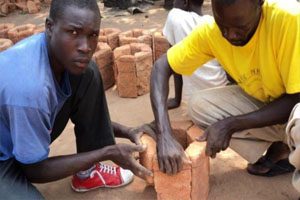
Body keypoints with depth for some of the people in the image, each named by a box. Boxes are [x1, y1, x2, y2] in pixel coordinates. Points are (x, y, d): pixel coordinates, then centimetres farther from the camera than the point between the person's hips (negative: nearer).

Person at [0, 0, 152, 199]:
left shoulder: (62, 50, -13)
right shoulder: (31, 87, -36)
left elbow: (86, 114, 5)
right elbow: (36, 171, -22)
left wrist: (126, 131, -6)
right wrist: (108, 153, -20)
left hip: (27, 133, 8)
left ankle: (88, 172, 4)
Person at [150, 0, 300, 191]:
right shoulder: (211, 30, -19)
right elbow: (161, 67, -16)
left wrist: (230, 125, -29)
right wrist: (164, 135, -29)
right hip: (262, 102, 6)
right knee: (199, 106, -15)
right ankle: (281, 149, 1)